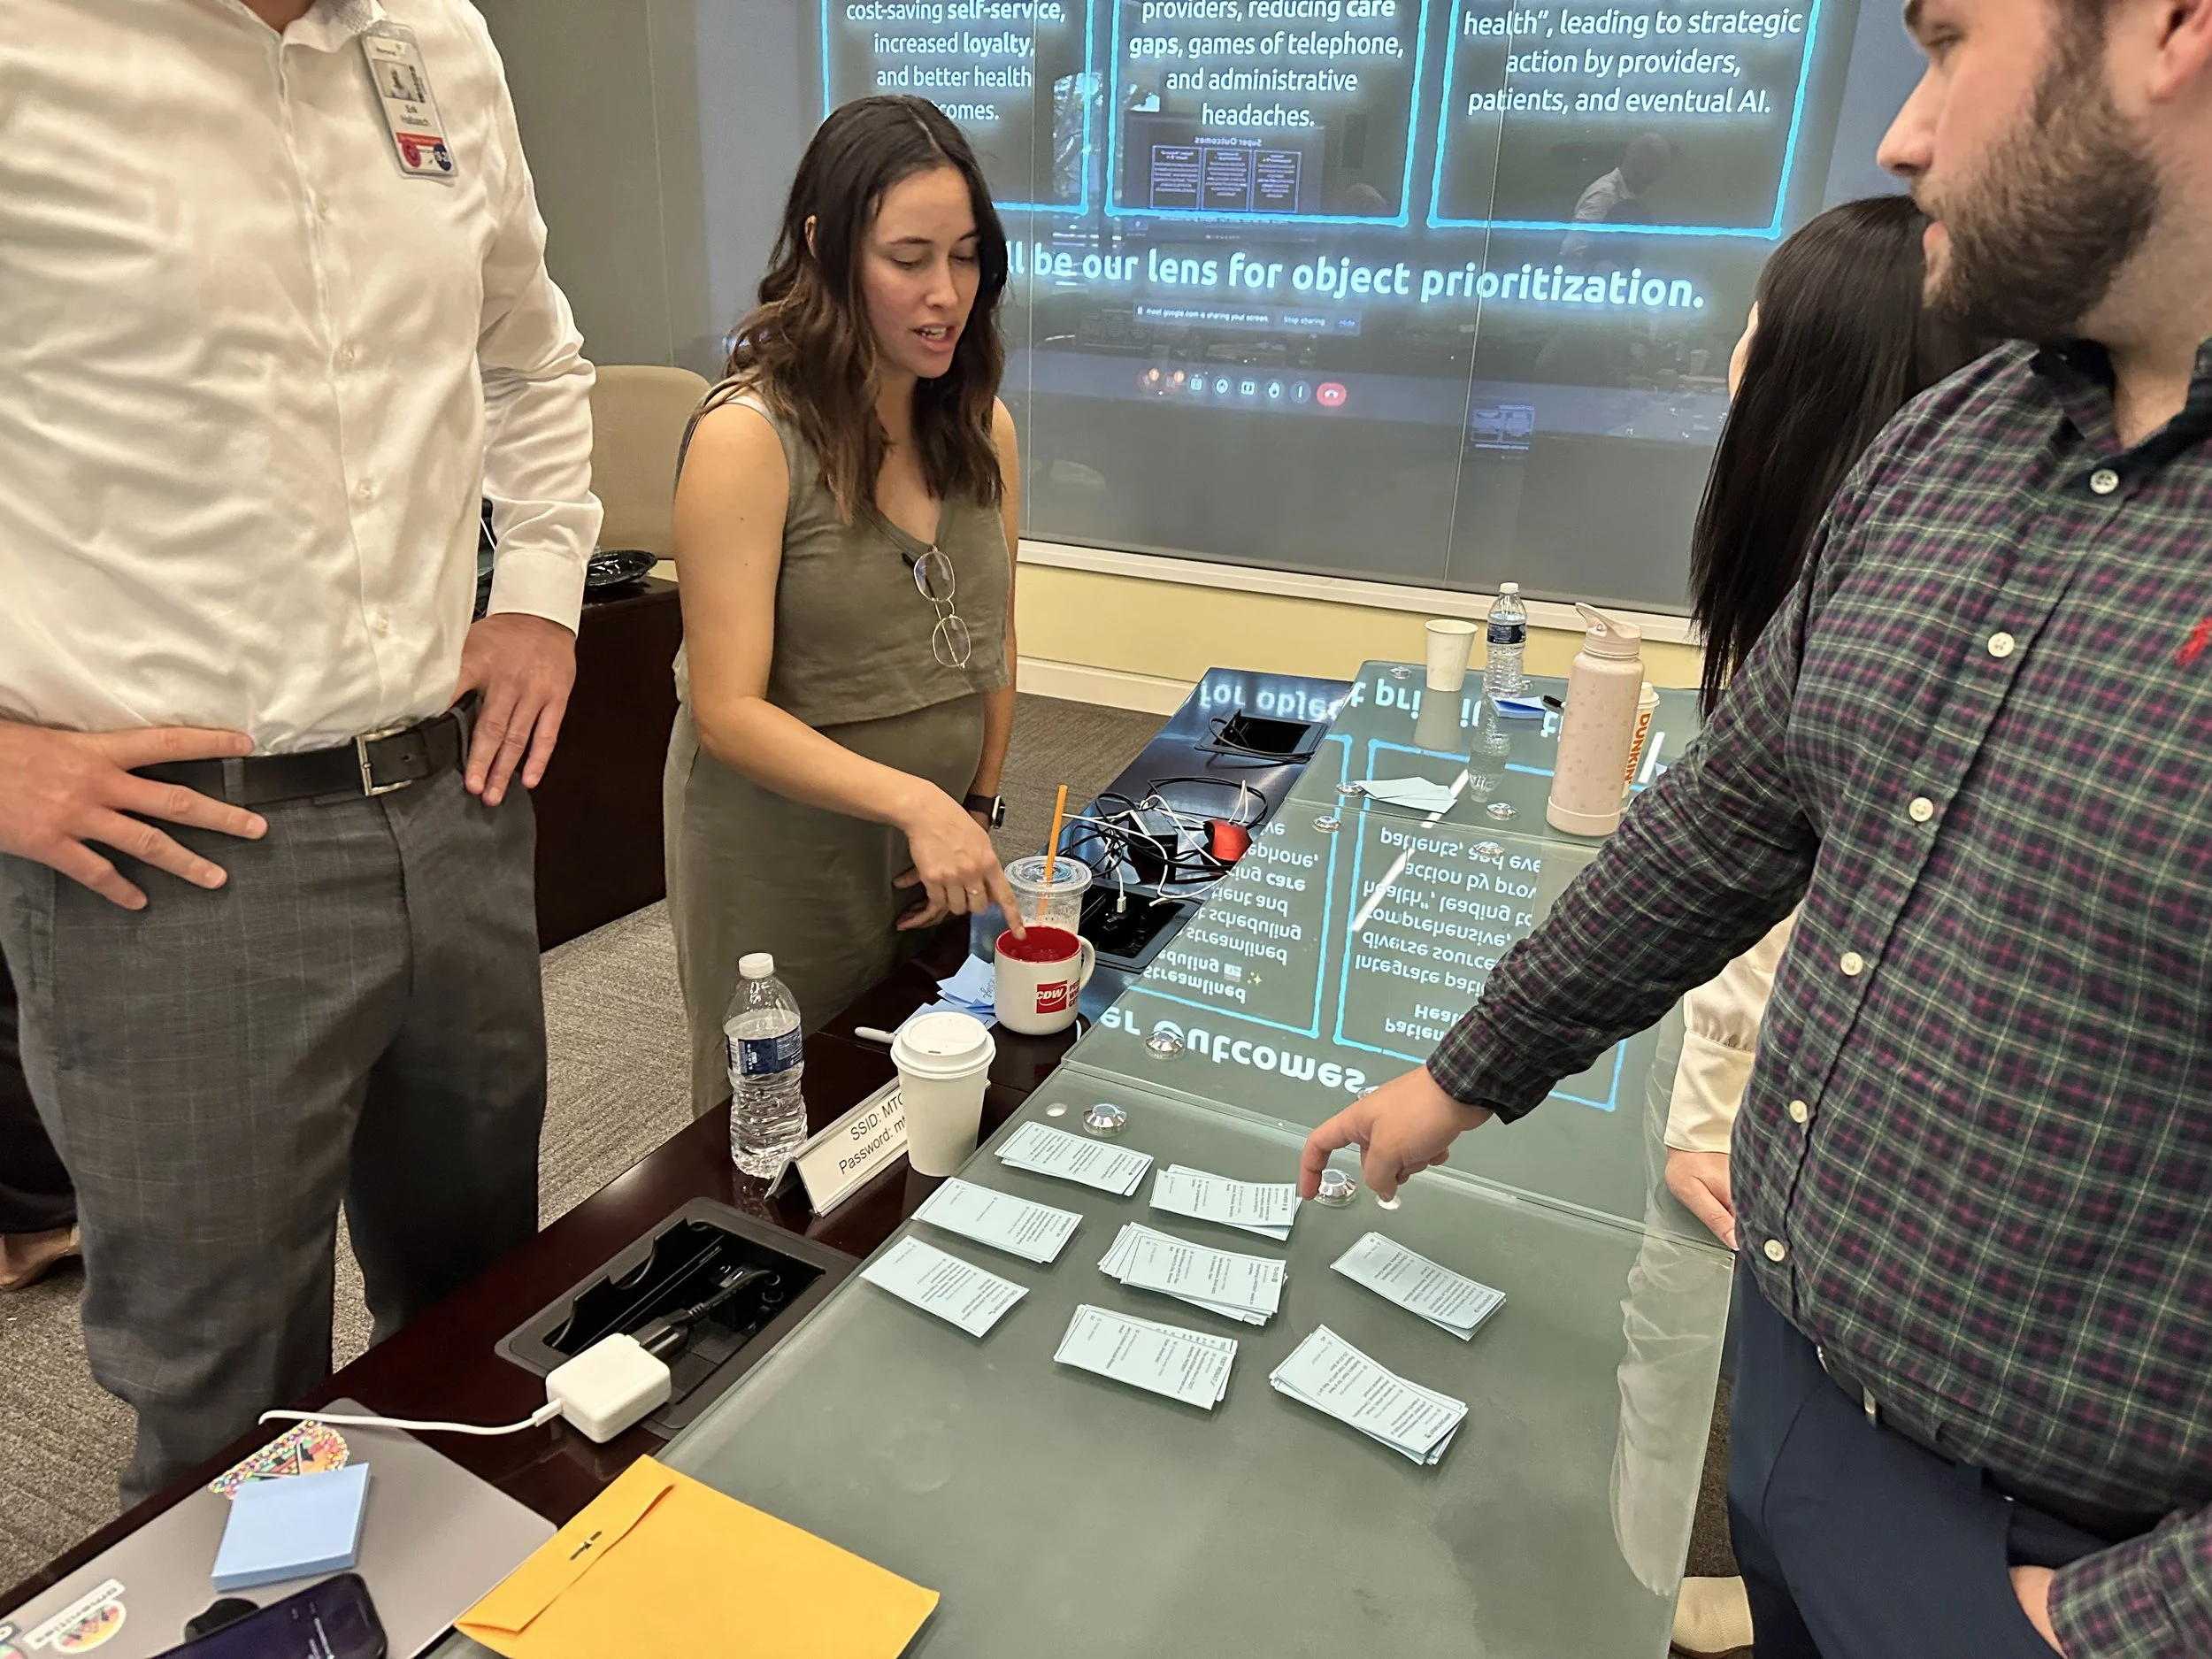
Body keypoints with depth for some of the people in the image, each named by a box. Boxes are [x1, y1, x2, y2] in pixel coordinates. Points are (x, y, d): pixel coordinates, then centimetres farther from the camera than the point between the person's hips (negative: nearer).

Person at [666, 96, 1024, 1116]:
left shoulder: (983, 429, 2)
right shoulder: (748, 437, -16)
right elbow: (727, 713, -20)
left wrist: (976, 813, 5)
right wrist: (913, 801, -30)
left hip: (935, 853, 5)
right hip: (783, 867, -5)